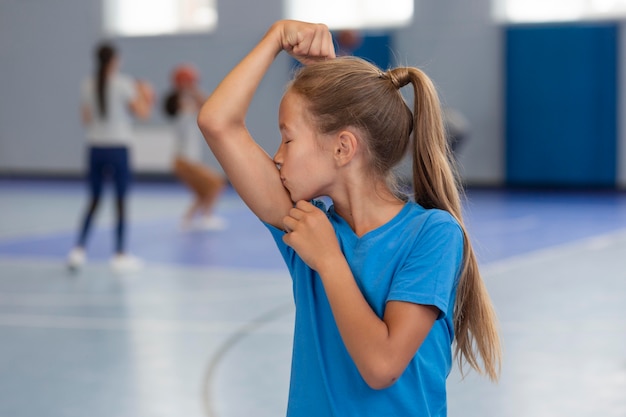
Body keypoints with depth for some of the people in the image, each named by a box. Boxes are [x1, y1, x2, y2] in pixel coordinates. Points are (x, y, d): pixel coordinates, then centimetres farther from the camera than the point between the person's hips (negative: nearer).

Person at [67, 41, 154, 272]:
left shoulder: (87, 85, 4)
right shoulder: (123, 84, -9)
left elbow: (86, 119, 10)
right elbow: (143, 112, -9)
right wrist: (146, 99, 11)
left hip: (95, 148, 4)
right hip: (118, 147, -4)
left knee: (94, 200, 14)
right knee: (120, 201, 4)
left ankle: (78, 250, 6)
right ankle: (120, 255, 8)